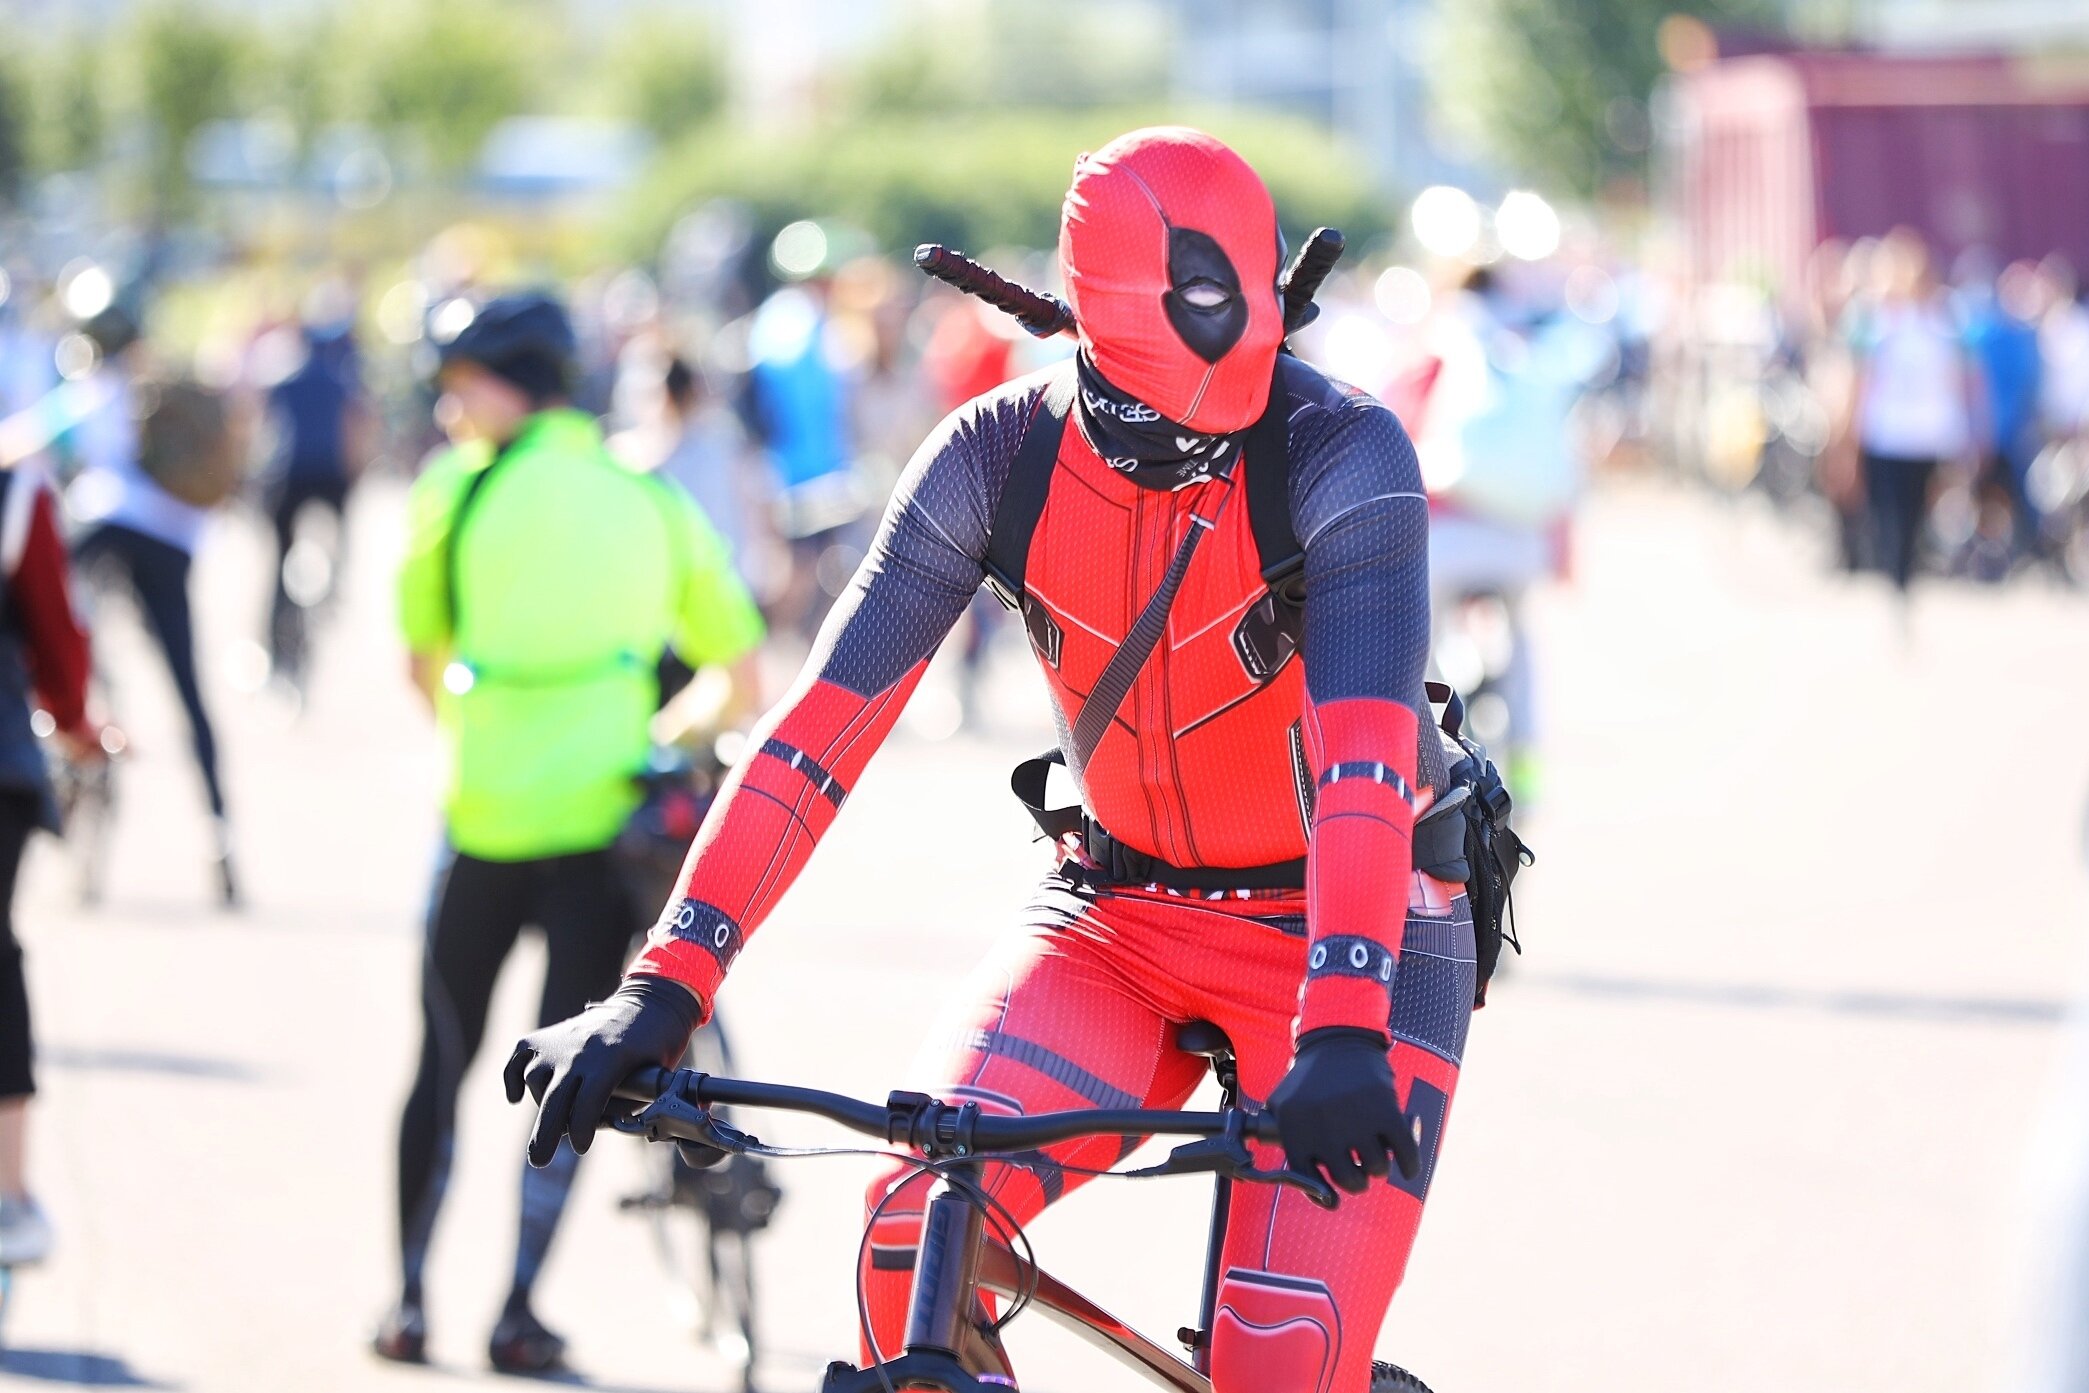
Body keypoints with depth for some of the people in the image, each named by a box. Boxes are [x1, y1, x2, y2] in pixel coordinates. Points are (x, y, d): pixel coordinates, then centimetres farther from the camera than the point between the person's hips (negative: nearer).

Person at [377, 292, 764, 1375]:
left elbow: (424, 666, 11)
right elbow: (737, 671, 12)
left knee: (443, 1058, 12)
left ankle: (408, 1303, 13)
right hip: (606, 817, 1)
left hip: (489, 809, -1)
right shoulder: (652, 499, 12)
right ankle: (519, 1311, 0)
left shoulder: (456, 489, 3)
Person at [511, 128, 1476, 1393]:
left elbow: (1365, 757, -36)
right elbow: (828, 720, -18)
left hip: (1352, 924, -3)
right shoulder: (1000, 454, -15)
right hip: (1119, 908, 3)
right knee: (917, 1236, -21)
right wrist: (665, 984, -28)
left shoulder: (1344, 455, -25)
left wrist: (1343, 1032, -50)